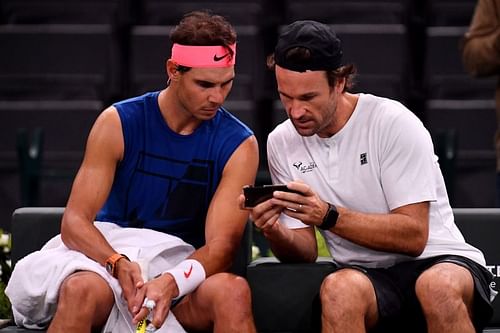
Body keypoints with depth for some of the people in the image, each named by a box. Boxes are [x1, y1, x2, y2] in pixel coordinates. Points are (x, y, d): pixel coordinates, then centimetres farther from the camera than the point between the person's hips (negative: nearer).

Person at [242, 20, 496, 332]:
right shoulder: (282, 143, 5)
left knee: (438, 287, -39)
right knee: (339, 289, -35)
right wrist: (275, 232, -16)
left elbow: (414, 236, -13)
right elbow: (305, 254, 7)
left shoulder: (394, 122, -9)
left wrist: (328, 216, -23)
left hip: (438, 261, -2)